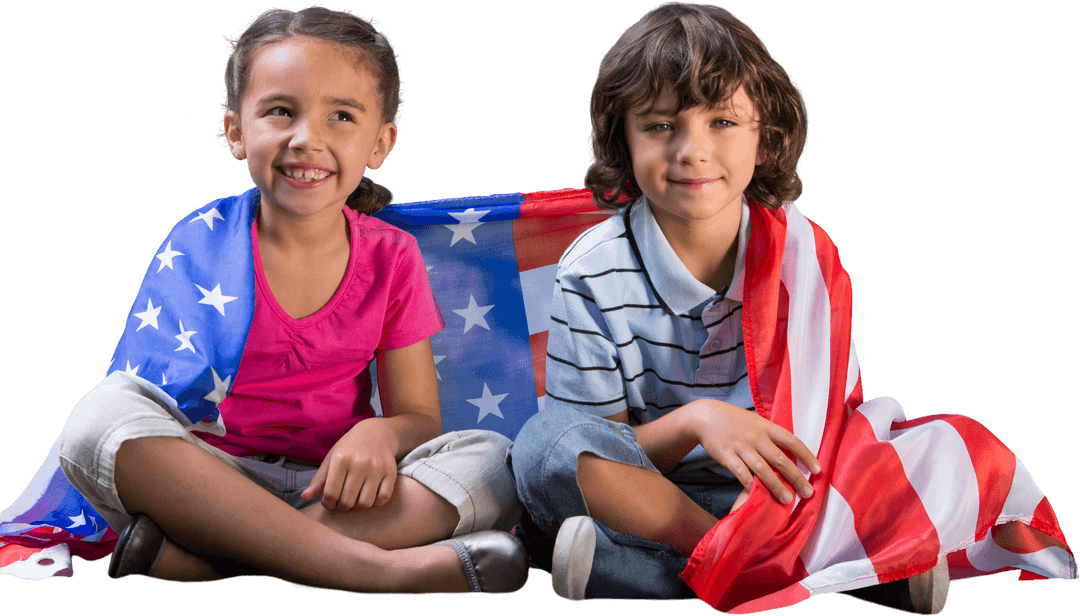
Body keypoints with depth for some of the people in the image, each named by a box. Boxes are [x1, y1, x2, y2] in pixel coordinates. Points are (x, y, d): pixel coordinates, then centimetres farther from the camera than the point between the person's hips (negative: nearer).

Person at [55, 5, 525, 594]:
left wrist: (379, 435, -21)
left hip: (329, 491, 2)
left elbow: (419, 417, 4)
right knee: (101, 414, -30)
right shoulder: (201, 243, -1)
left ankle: (187, 558, -33)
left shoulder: (392, 258, 4)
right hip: (206, 479, -1)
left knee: (491, 461, -23)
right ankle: (382, 569, -36)